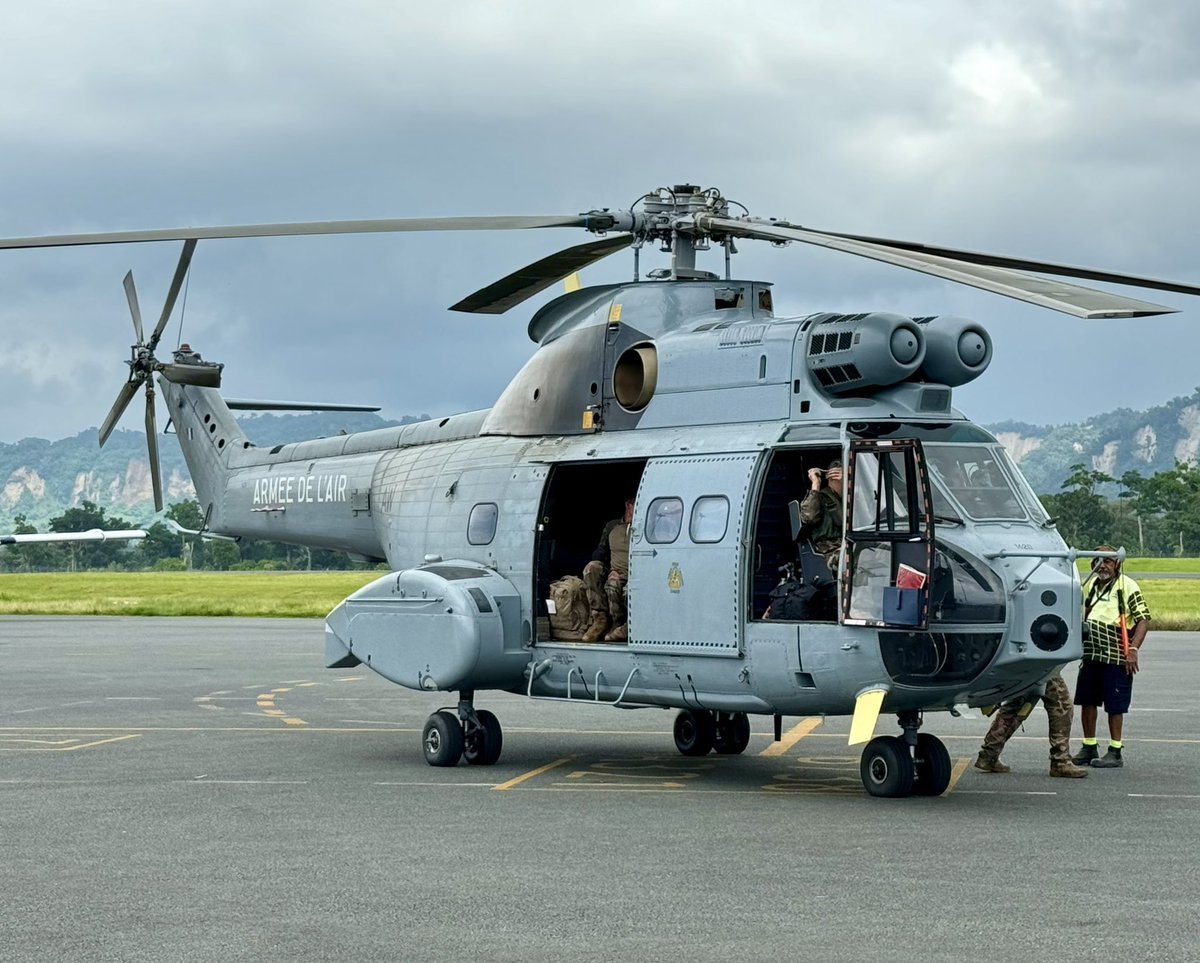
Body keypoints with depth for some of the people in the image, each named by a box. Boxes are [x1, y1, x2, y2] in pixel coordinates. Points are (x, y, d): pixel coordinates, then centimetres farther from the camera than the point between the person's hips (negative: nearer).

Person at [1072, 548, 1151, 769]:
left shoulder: (1126, 586, -8)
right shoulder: (1094, 584, 14)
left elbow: (1144, 619, -12)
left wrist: (1133, 649, -19)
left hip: (1116, 657, -7)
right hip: (1091, 653, 7)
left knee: (1114, 705, -1)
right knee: (1087, 701, 9)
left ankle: (1115, 753, 7)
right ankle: (1089, 748, 21)